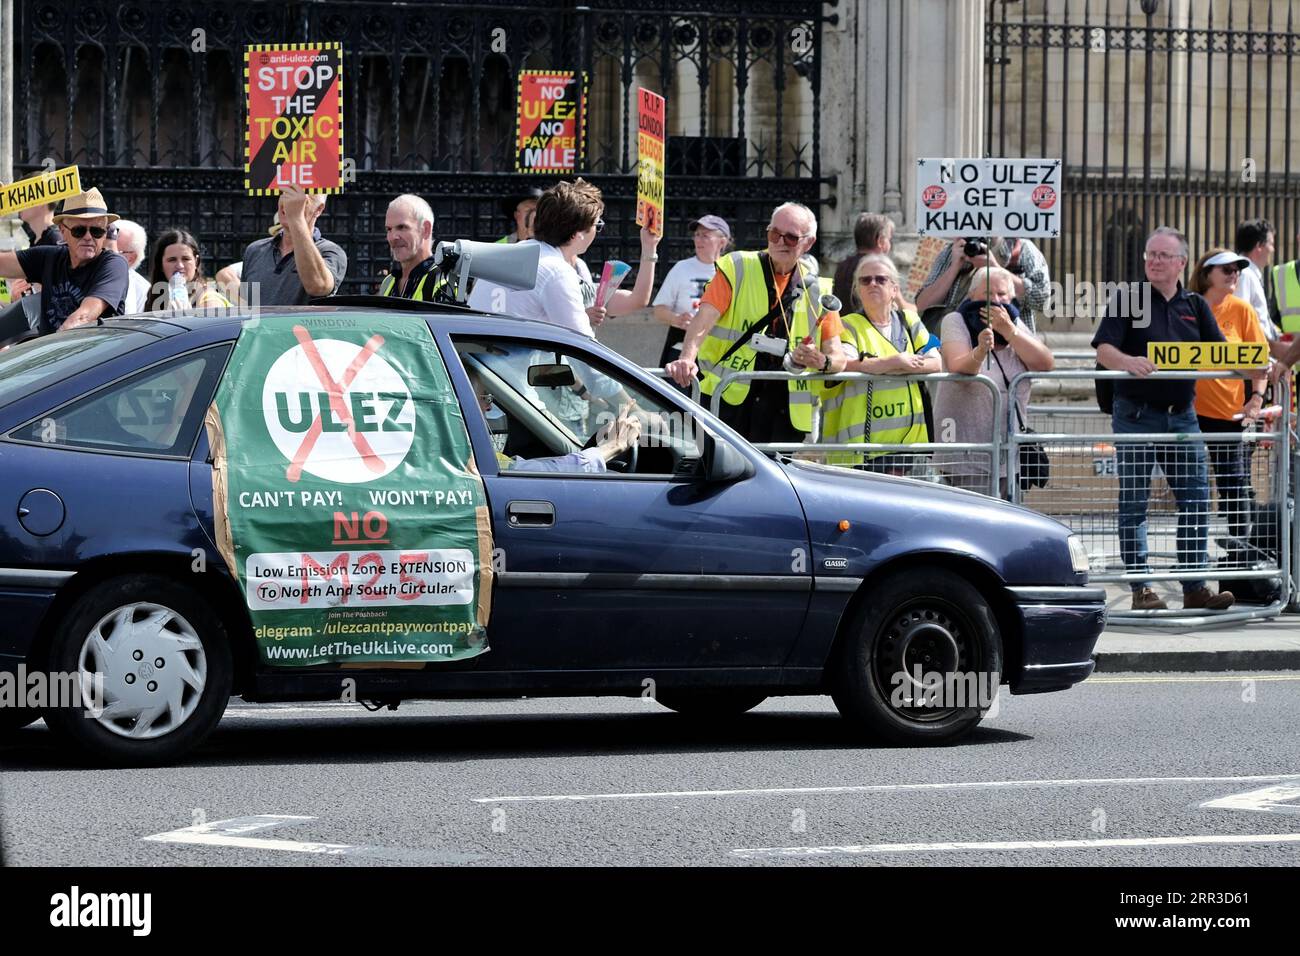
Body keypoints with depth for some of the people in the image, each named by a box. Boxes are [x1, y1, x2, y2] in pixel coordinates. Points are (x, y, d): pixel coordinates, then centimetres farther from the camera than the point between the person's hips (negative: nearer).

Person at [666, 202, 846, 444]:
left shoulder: (816, 292, 12)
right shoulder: (736, 268, 4)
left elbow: (838, 358, 11)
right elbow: (703, 321, -8)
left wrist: (823, 362, -14)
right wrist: (687, 359, -27)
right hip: (728, 397, -3)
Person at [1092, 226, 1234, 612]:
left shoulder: (1195, 306, 12)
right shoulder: (1128, 300, 1)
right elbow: (1103, 349, -10)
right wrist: (1129, 362, -32)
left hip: (1182, 416, 4)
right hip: (1136, 416, -4)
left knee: (1195, 501, 1)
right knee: (1134, 504, -1)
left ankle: (1195, 587, 6)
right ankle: (1140, 588, 3)